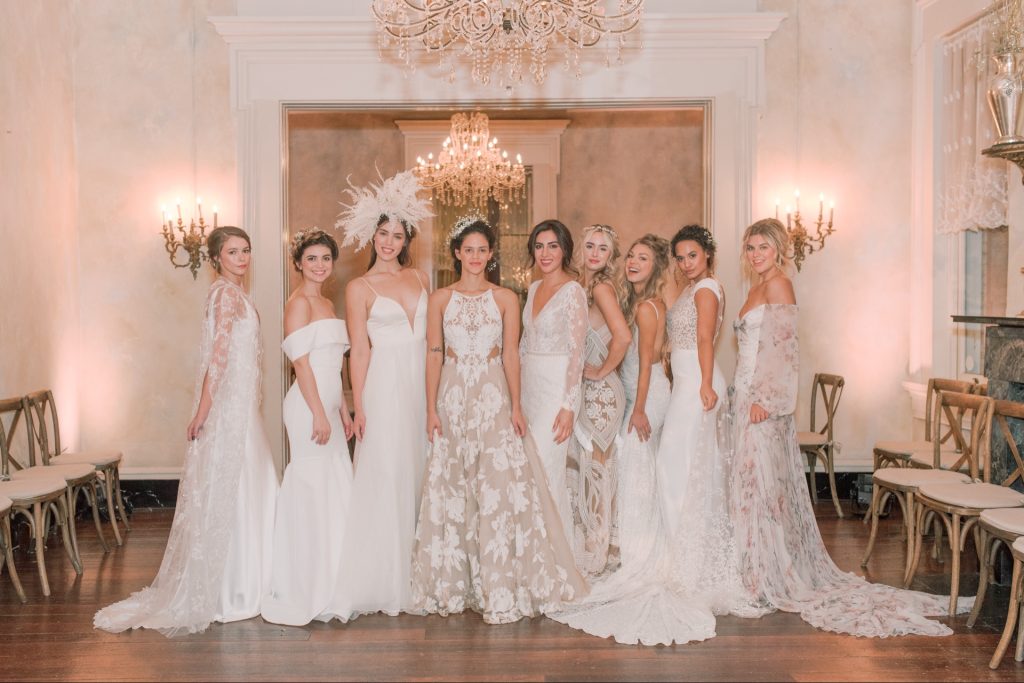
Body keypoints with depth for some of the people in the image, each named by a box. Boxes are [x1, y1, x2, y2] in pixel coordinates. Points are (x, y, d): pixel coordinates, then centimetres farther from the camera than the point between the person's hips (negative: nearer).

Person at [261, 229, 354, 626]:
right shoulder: (299, 302, -9)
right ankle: (300, 594, 6)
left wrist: (343, 411, 17)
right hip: (309, 407, -9)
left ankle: (324, 587, 26)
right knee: (310, 491, -5)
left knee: (335, 490, 13)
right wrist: (319, 415, -19)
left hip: (327, 406, 9)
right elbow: (301, 362, -16)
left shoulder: (327, 303, 17)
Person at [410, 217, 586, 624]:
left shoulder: (506, 299, 5)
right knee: (452, 492, 4)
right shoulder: (440, 299, 6)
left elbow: (510, 355, 2)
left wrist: (516, 406, -5)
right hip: (453, 399, 1)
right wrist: (431, 409, -3)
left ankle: (500, 588, 3)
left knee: (500, 489, -5)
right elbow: (433, 356, 3)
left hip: (494, 399, -1)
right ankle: (455, 585, 15)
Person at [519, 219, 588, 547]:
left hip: (557, 385, -7)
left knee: (545, 466, -6)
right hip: (529, 383, 7)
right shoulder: (534, 288, 11)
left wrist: (569, 404, -18)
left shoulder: (573, 291, -11)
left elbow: (577, 351, -14)